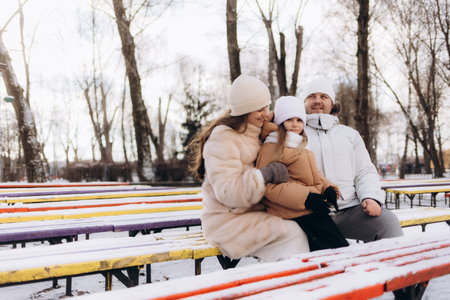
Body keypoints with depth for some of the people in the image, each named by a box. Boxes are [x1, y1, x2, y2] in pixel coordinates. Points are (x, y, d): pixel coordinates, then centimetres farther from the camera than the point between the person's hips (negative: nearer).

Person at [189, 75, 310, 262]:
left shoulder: (254, 134, 15)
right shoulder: (222, 139, -13)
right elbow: (226, 191, -22)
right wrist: (265, 175, -27)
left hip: (253, 214, 8)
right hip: (226, 221, -8)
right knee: (292, 233, -24)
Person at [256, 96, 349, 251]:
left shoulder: (301, 147, 25)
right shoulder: (271, 148, -3)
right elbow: (269, 185, -12)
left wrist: (327, 187, 7)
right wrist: (305, 198, -19)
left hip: (312, 208, 8)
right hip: (295, 213, -8)